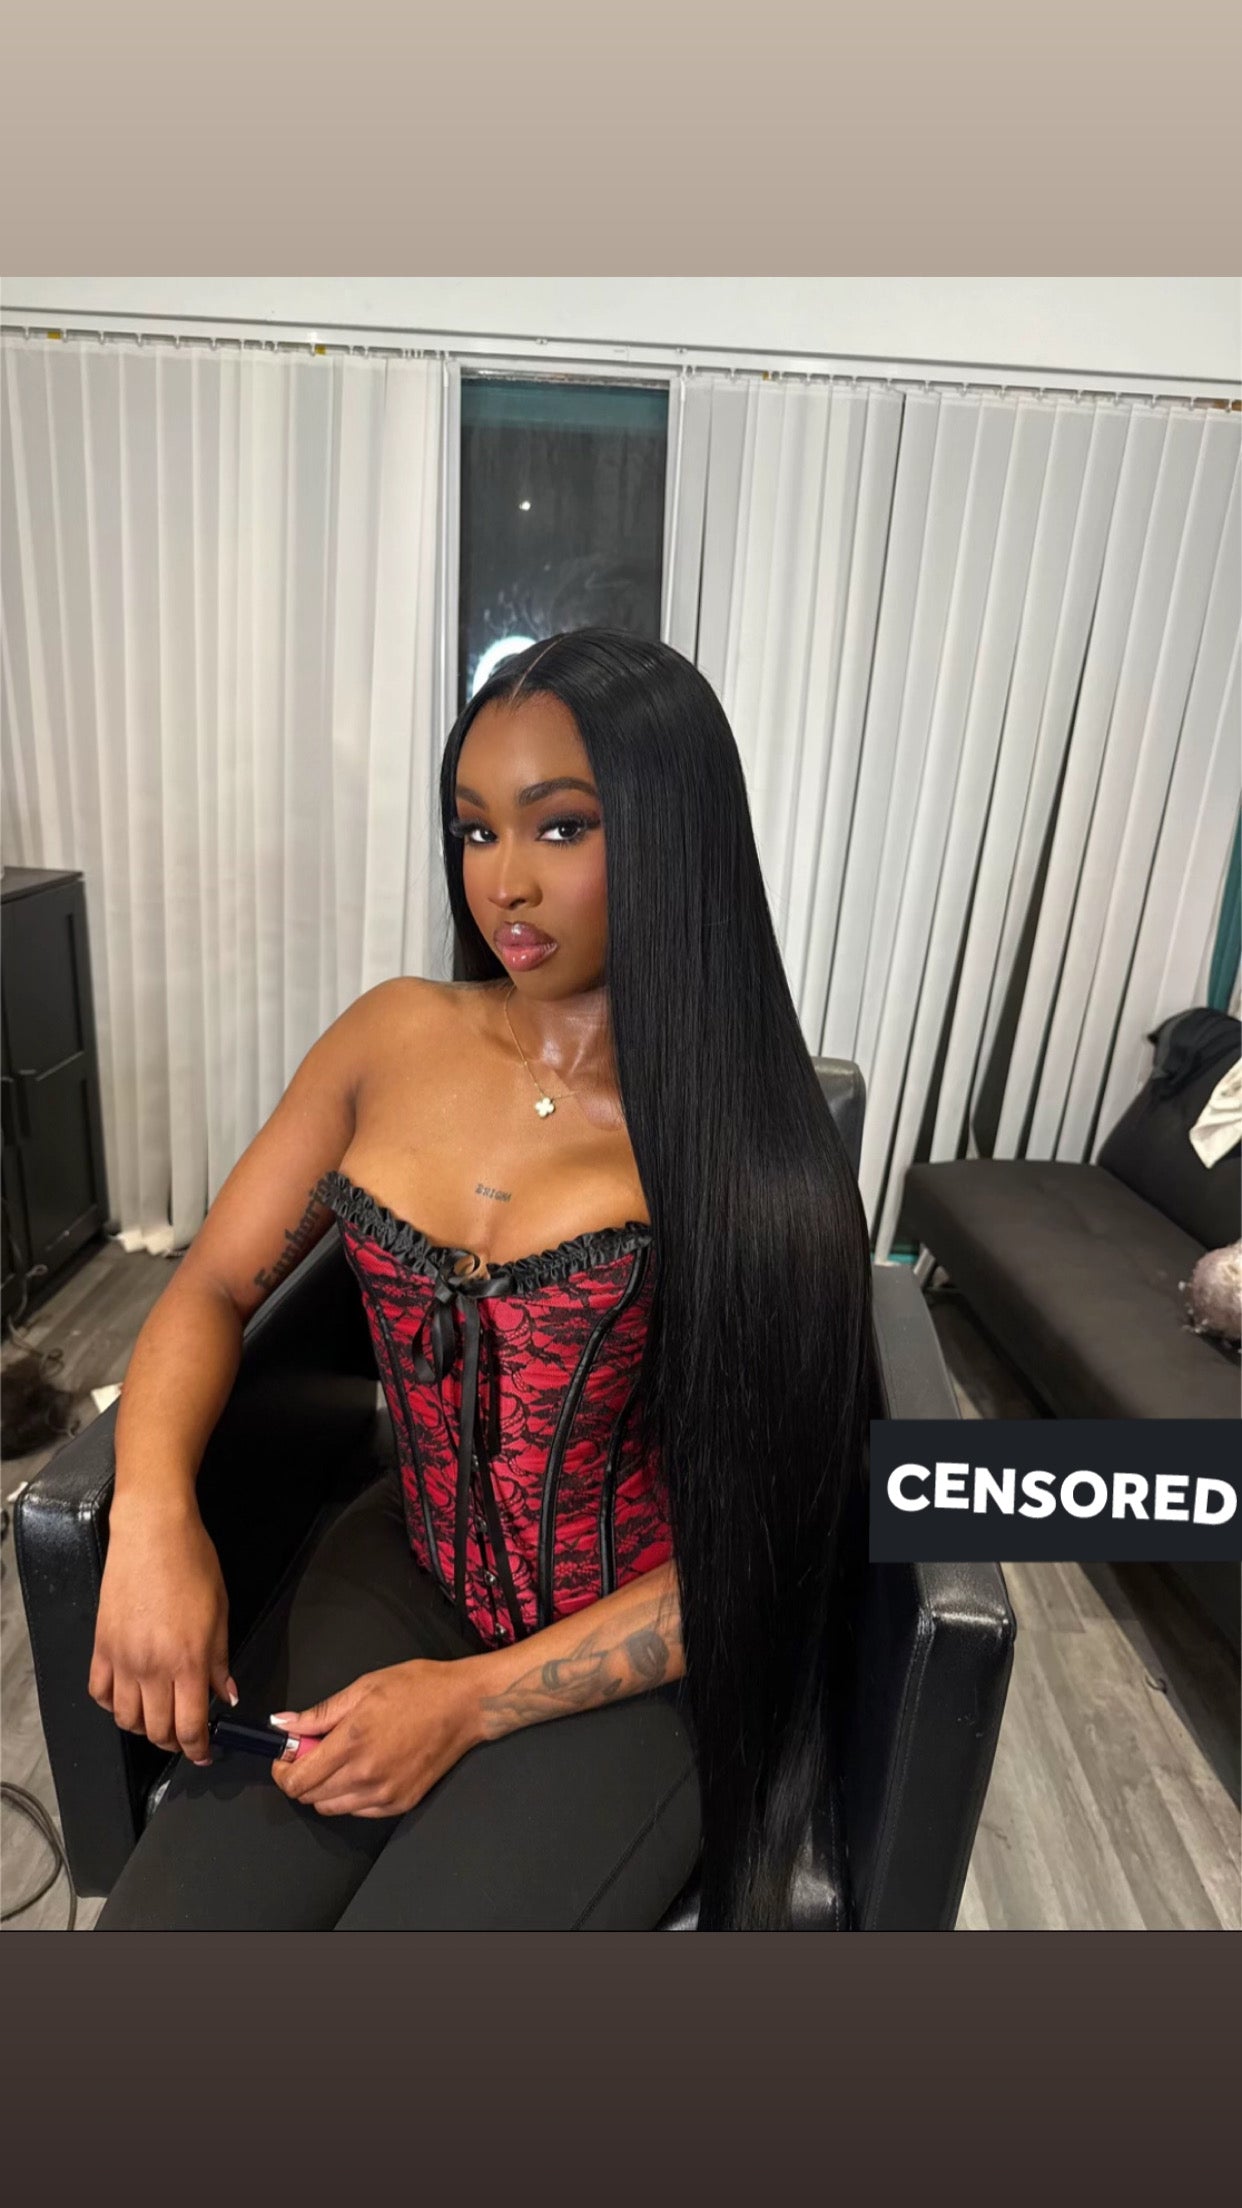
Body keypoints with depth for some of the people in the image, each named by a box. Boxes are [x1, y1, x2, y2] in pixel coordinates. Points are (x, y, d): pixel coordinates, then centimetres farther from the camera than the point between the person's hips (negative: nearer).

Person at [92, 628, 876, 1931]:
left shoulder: (744, 1134, -14)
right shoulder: (394, 1036, -2)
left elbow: (761, 1528, -11)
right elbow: (214, 1285, 2)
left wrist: (474, 1700, -15)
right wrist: (151, 1514, -17)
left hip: (633, 1657, -2)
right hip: (403, 1578, 3)